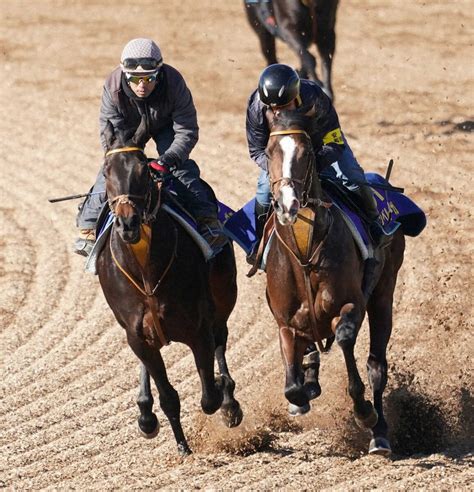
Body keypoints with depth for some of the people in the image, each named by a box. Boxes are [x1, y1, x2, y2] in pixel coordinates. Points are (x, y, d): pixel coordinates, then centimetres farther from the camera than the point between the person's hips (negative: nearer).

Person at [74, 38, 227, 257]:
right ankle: (89, 226, -4)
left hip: (165, 125, -1)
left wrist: (167, 160, -47)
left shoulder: (174, 83, -38)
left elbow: (187, 131, -32)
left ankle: (206, 218, -20)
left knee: (182, 166, -21)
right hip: (128, 128, 1)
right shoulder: (113, 87, -36)